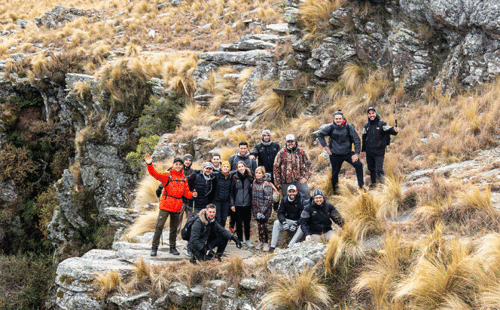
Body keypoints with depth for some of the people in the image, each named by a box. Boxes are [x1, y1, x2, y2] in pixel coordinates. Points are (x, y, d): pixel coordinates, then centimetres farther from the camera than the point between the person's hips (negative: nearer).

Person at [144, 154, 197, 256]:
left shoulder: (184, 178, 11)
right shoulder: (168, 175, -3)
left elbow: (186, 192, 12)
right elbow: (155, 174, -16)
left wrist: (192, 195, -10)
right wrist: (150, 164, -32)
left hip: (177, 206, 4)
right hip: (166, 204, -4)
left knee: (174, 228, 14)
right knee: (159, 226, -7)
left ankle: (172, 248, 26)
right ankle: (154, 248, -1)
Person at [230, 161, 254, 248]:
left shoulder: (249, 177, 5)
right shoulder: (234, 178, -1)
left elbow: (252, 190, 11)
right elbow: (232, 192, 0)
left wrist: (252, 202, 5)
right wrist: (232, 204, -5)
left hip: (247, 204, 2)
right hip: (238, 204, -2)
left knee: (247, 222, 9)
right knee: (239, 222, 4)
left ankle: (247, 240, 21)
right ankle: (240, 240, 15)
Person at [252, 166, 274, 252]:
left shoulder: (266, 184, -11)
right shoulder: (254, 182, 9)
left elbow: (268, 199, -13)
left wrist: (262, 211, -16)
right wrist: (253, 208, 13)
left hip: (265, 209, -6)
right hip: (256, 209, 6)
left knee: (263, 226, -6)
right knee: (259, 226, 9)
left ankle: (266, 243, 5)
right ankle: (261, 241, 20)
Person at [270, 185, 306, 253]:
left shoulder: (302, 202, -13)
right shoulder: (284, 200, -1)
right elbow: (280, 213, -2)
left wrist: (296, 224, -28)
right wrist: (284, 222, -21)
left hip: (298, 222, -3)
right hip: (288, 221, 3)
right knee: (276, 223, -21)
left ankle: (289, 247, -40)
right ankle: (273, 247, -24)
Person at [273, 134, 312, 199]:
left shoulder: (301, 151, 5)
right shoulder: (281, 153, 3)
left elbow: (308, 164, 11)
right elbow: (276, 168, 6)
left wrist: (306, 177, -2)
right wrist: (277, 182, 3)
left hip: (299, 180, 0)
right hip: (286, 182, 0)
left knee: (306, 192, -22)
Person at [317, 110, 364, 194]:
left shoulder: (349, 127, -10)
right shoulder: (330, 127, -8)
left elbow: (357, 140, -5)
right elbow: (320, 134, 7)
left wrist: (356, 154, -11)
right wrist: (325, 146, 1)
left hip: (347, 153, 0)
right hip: (335, 154, 1)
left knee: (358, 165, -18)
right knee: (335, 172, 9)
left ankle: (361, 186, -7)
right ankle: (335, 190, 31)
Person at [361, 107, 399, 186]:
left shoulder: (381, 123, -6)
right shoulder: (367, 125, 7)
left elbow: (389, 130, -17)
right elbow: (364, 138, 16)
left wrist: (395, 130, -40)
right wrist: (363, 150, 18)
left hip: (379, 151, -5)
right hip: (369, 152, 5)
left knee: (379, 169, -13)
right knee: (371, 168, 14)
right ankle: (373, 182, 30)